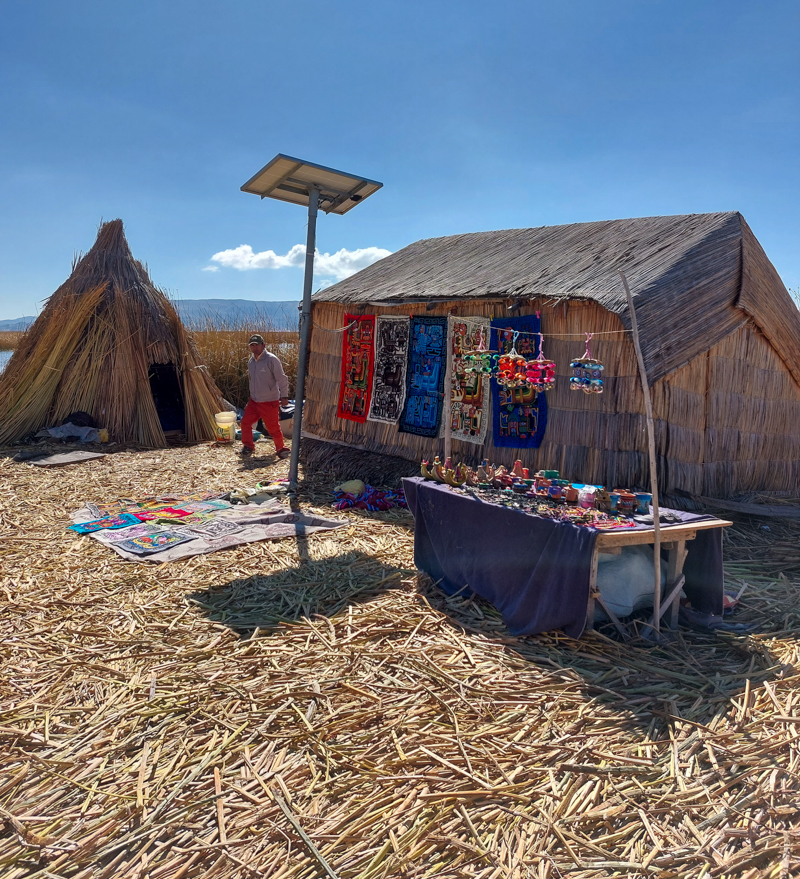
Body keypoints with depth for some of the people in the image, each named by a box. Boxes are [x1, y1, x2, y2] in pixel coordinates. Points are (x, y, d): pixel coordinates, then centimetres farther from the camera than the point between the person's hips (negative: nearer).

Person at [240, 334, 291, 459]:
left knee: (273, 427, 0)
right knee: (245, 422, 5)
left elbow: (282, 379, -14)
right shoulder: (251, 361, 9)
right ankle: (248, 446, 23)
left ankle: (280, 448, 20)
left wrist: (284, 396, -17)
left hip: (269, 402, -7)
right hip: (253, 401, 7)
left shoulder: (271, 359, -13)